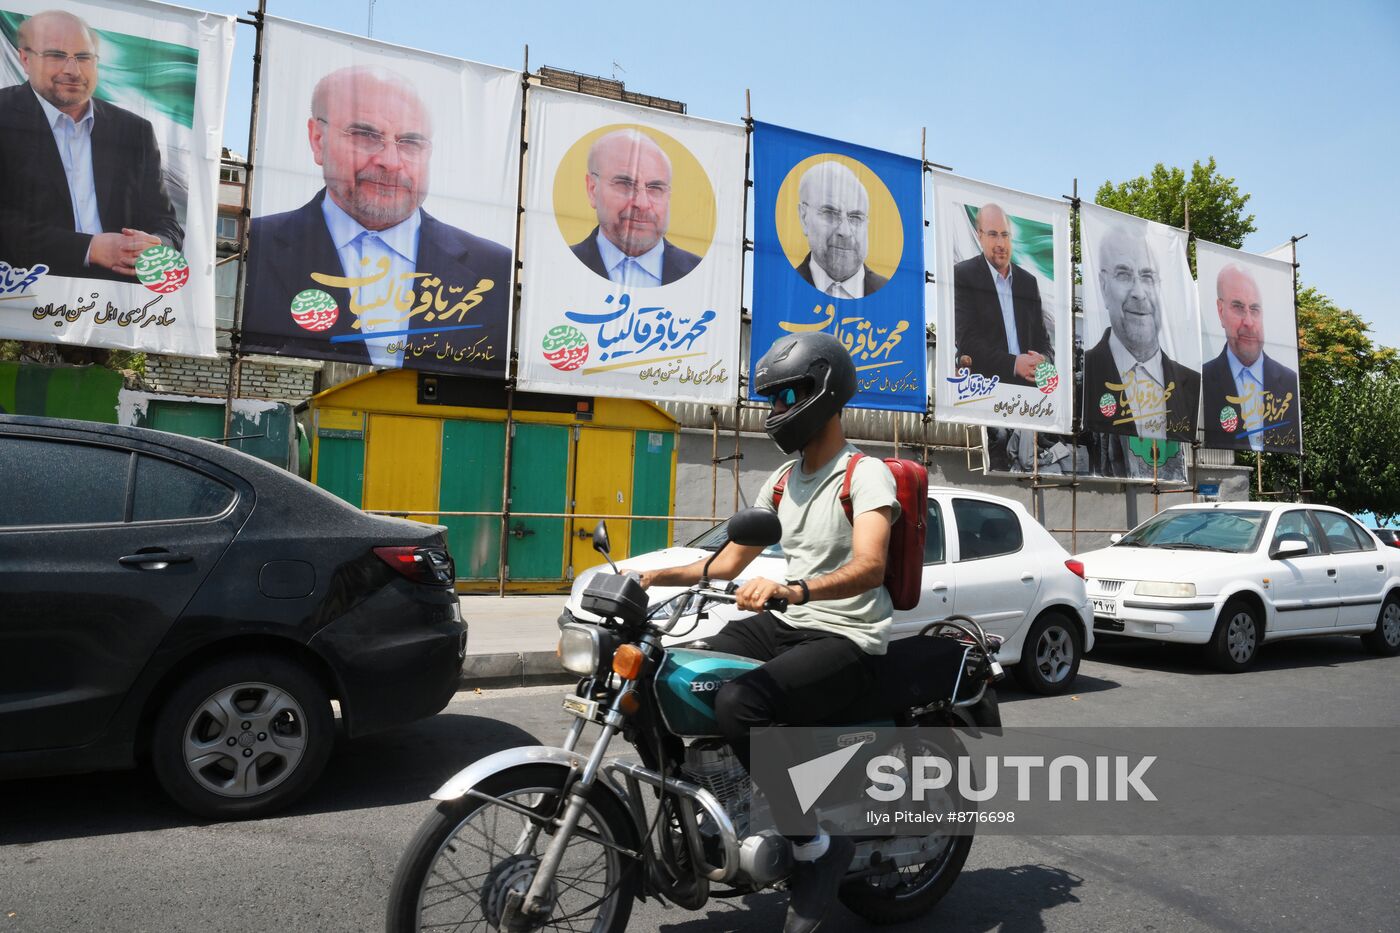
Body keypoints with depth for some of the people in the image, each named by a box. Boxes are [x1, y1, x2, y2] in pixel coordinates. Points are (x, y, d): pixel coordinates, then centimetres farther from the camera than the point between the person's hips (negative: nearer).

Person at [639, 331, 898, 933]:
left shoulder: (866, 475, -10)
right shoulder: (782, 480, 15)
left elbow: (869, 568, -28)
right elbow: (730, 563, 16)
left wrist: (792, 588, -46)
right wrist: (658, 575, 3)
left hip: (846, 639, -8)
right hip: (784, 626, 8)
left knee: (740, 703, -32)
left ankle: (817, 848, -13)